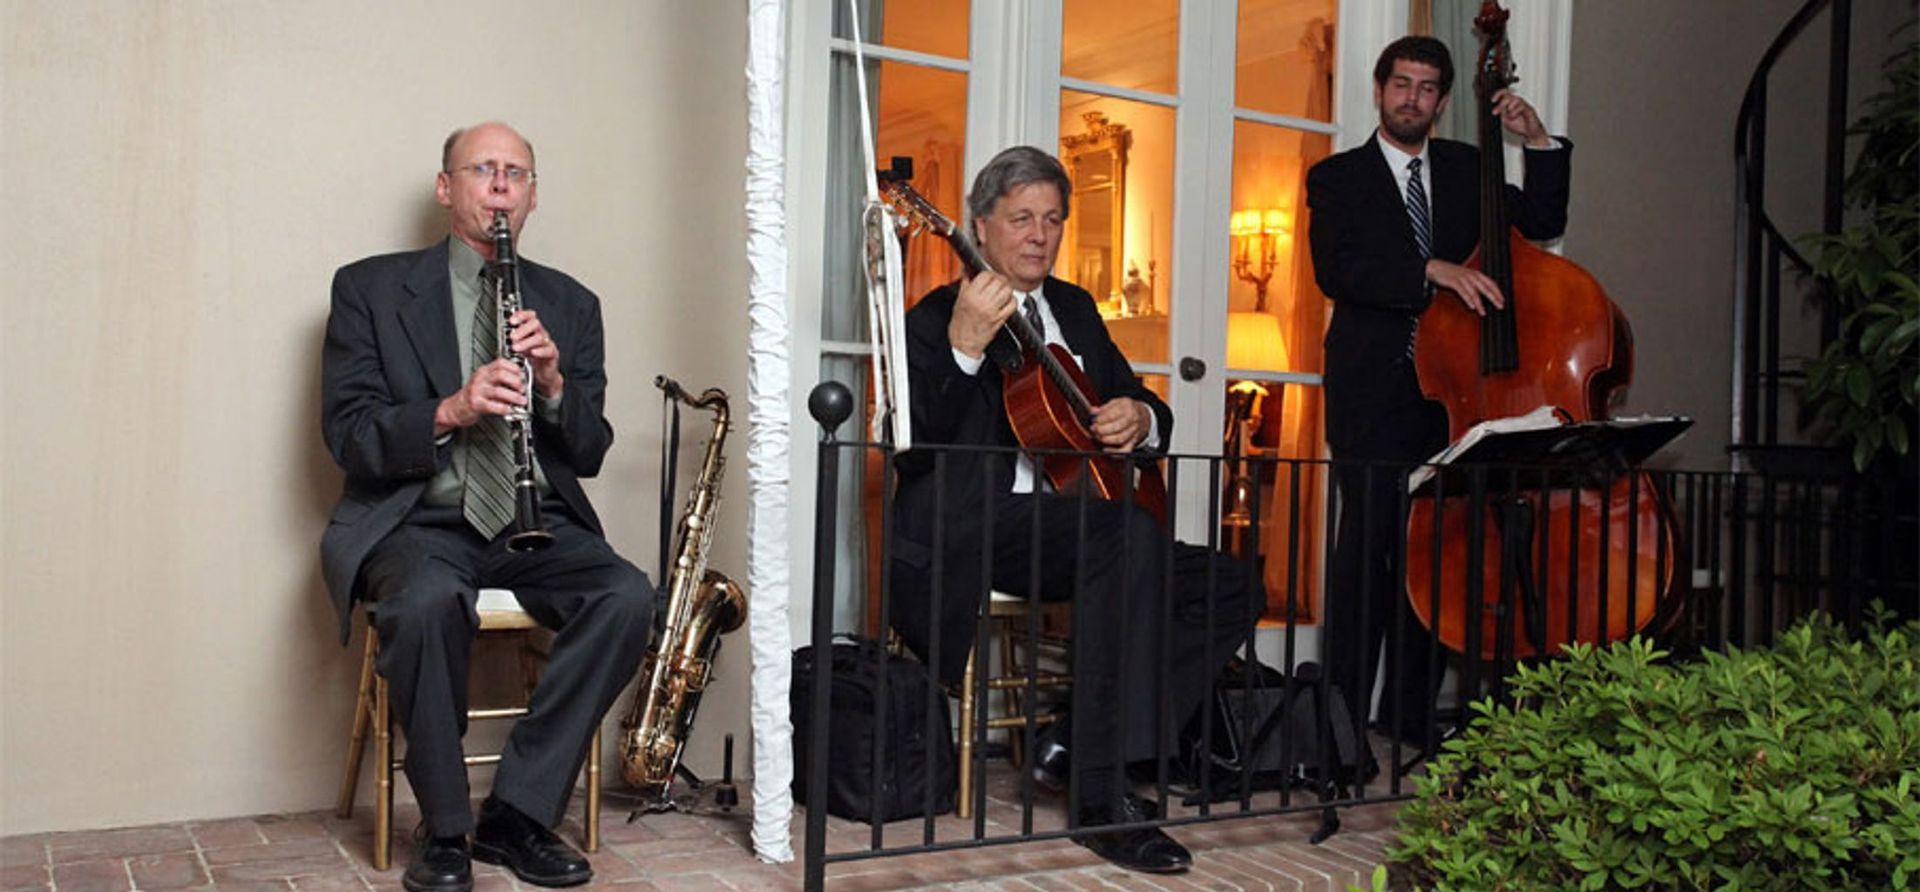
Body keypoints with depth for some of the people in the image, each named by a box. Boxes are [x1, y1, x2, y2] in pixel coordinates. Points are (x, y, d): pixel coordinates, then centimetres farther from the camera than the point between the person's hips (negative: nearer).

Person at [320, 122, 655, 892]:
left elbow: (588, 454, 8)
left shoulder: (570, 304, 13)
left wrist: (553, 383, -12)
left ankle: (517, 813, -14)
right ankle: (445, 830, -15)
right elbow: (348, 435, -4)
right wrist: (449, 411, -22)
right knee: (427, 601, -36)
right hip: (416, 519, -2)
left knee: (628, 596, -26)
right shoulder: (370, 288, 6)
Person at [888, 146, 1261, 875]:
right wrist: (965, 347, -25)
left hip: (1078, 533, 8)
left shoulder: (1075, 310, 22)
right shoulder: (935, 318, 2)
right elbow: (916, 448, -12)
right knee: (1128, 529, -34)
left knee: (1229, 592, -7)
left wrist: (1140, 418, 0)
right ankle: (1103, 797, -31)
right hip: (968, 534, -7)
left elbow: (1143, 401, 25)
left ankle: (1076, 743, -8)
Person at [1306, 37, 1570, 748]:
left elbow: (1542, 223, 17)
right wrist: (1434, 269, -21)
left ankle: (1412, 718, 9)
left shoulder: (1466, 169, 19)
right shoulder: (1337, 177, 6)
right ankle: (1343, 720, -2)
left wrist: (1540, 143, 6)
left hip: (1450, 390, 4)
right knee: (1366, 550, -8)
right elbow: (1335, 269, -10)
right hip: (1372, 395, -3)